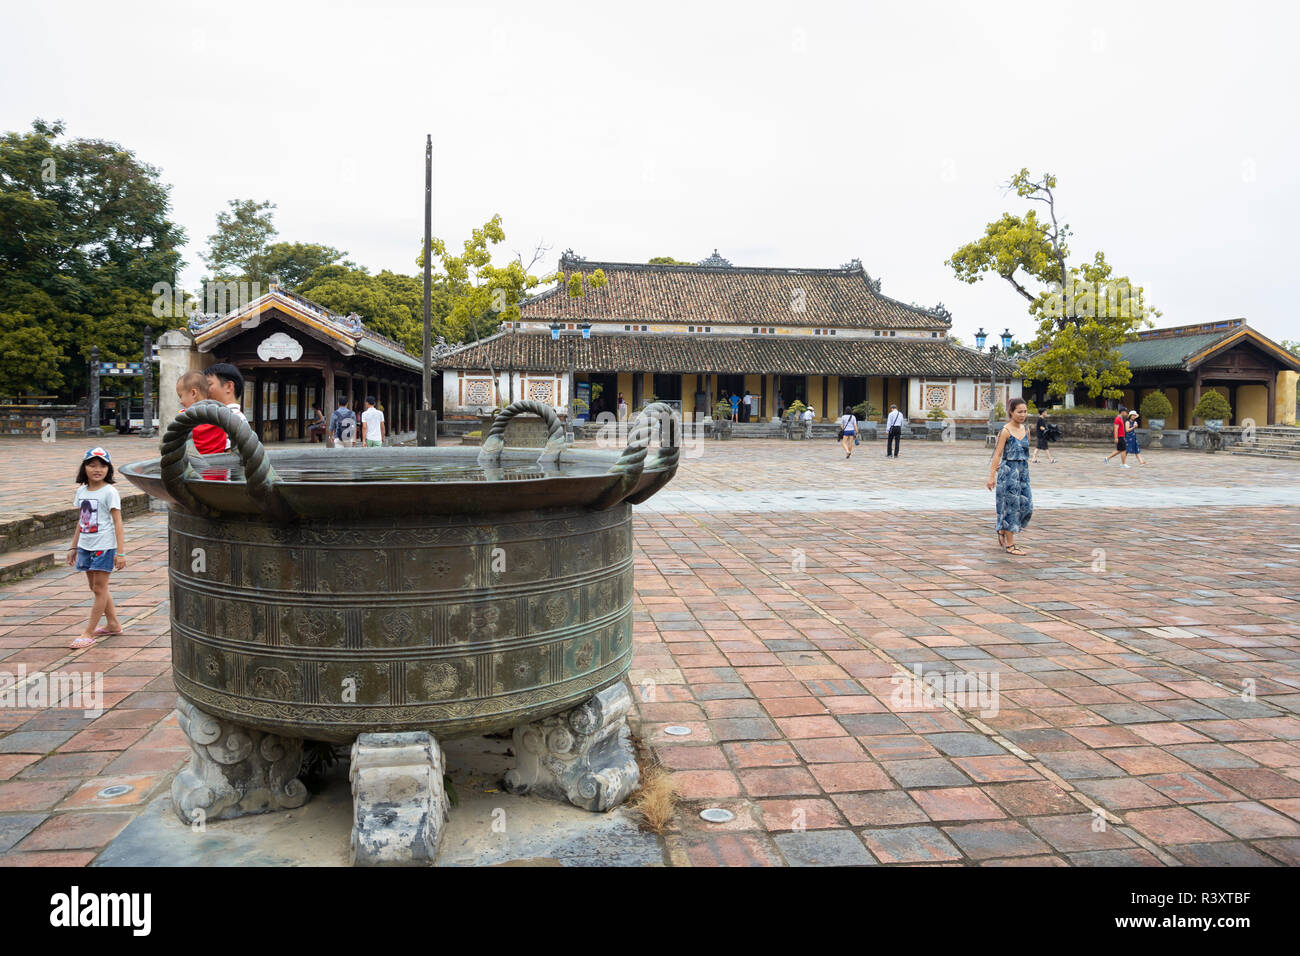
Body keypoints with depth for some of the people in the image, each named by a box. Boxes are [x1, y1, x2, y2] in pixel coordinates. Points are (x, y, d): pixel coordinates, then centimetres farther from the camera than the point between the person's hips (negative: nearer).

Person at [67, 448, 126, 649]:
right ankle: (113, 624, 26)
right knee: (95, 588, 13)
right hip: (85, 546, 7)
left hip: (104, 546, -7)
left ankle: (89, 632, 2)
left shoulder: (109, 492, -10)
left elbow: (117, 522, -12)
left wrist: (121, 552, -16)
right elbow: (80, 522, 16)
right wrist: (74, 547, 17)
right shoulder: (81, 491, 8)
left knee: (100, 589, -1)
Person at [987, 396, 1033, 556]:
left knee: (1027, 505, 5)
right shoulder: (1005, 431, -10)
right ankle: (1009, 545, 6)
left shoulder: (1025, 430, 8)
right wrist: (992, 476, -14)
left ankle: (1002, 529, 26)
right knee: (1011, 505, -2)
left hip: (1023, 472, 7)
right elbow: (998, 454, -12)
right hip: (1008, 472, -7)